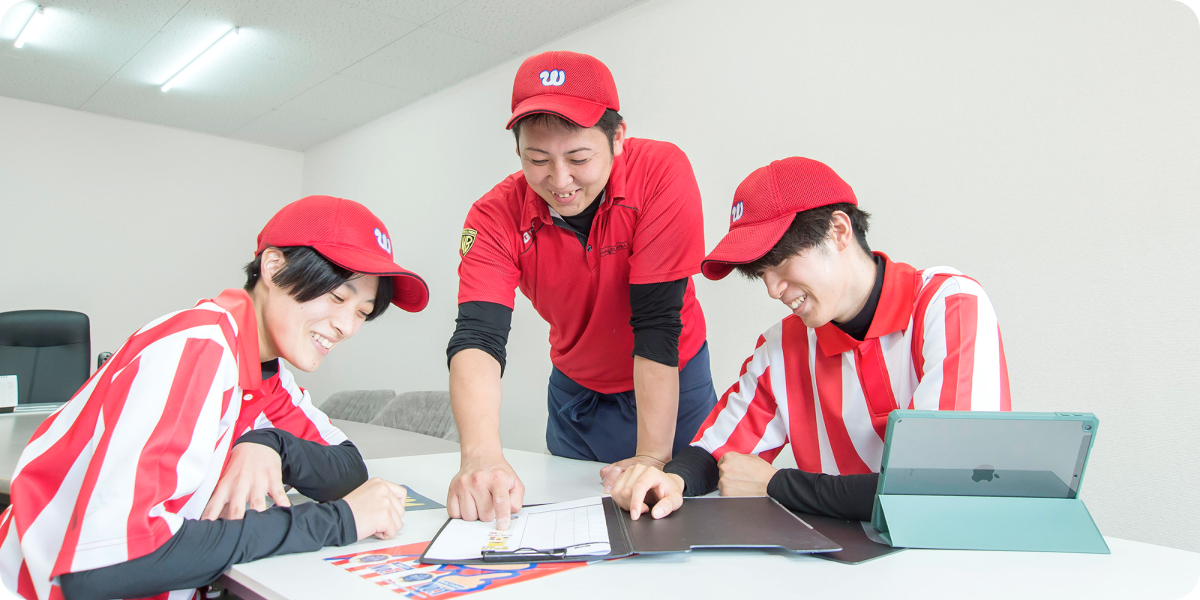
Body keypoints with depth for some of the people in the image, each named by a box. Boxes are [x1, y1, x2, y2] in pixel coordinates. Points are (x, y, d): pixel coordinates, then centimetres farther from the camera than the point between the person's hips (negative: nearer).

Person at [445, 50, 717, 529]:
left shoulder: (662, 172, -28)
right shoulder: (497, 216, -21)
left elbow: (657, 320, -30)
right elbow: (478, 336, -32)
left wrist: (653, 457, -30)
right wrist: (480, 455, -50)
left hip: (673, 385, -2)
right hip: (576, 392, 3)